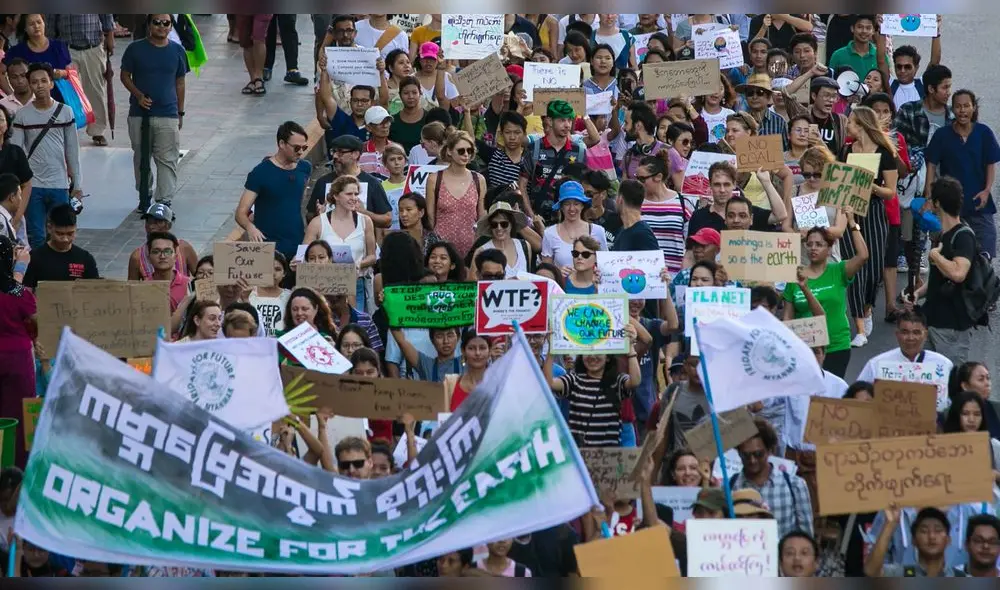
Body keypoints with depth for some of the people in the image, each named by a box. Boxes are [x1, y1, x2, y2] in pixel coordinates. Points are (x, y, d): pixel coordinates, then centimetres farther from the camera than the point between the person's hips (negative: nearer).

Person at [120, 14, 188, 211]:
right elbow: (125, 76, 3)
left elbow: (180, 83, 10)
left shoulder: (177, 51, 4)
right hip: (139, 114, 0)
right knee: (141, 158, 10)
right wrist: (138, 95, -14)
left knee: (168, 160, -4)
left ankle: (165, 201, -1)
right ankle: (144, 197, 24)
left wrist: (181, 113, 11)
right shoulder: (135, 49, -2)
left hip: (168, 114, 0)